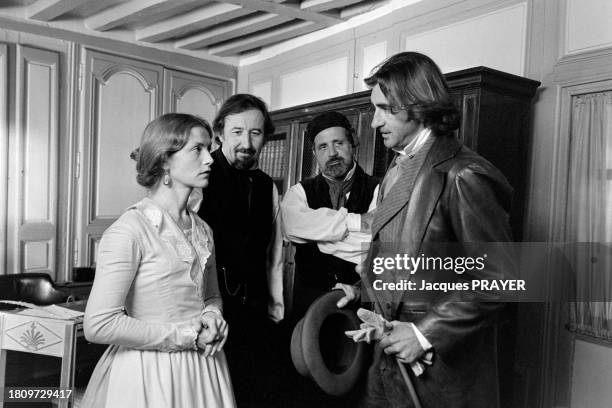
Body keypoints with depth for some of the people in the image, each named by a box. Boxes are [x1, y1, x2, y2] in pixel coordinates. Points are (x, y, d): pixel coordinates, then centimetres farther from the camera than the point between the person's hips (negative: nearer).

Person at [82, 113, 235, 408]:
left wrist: (212, 315, -6)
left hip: (203, 367, 7)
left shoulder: (203, 230, 4)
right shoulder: (129, 231, -18)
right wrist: (184, 336, -17)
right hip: (149, 373, -6)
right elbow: (98, 325, -21)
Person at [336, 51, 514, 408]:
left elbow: (499, 278, -19)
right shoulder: (397, 172, 8)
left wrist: (427, 334, -19)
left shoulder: (462, 177, -19)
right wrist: (363, 290, 1)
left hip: (442, 364, -7)